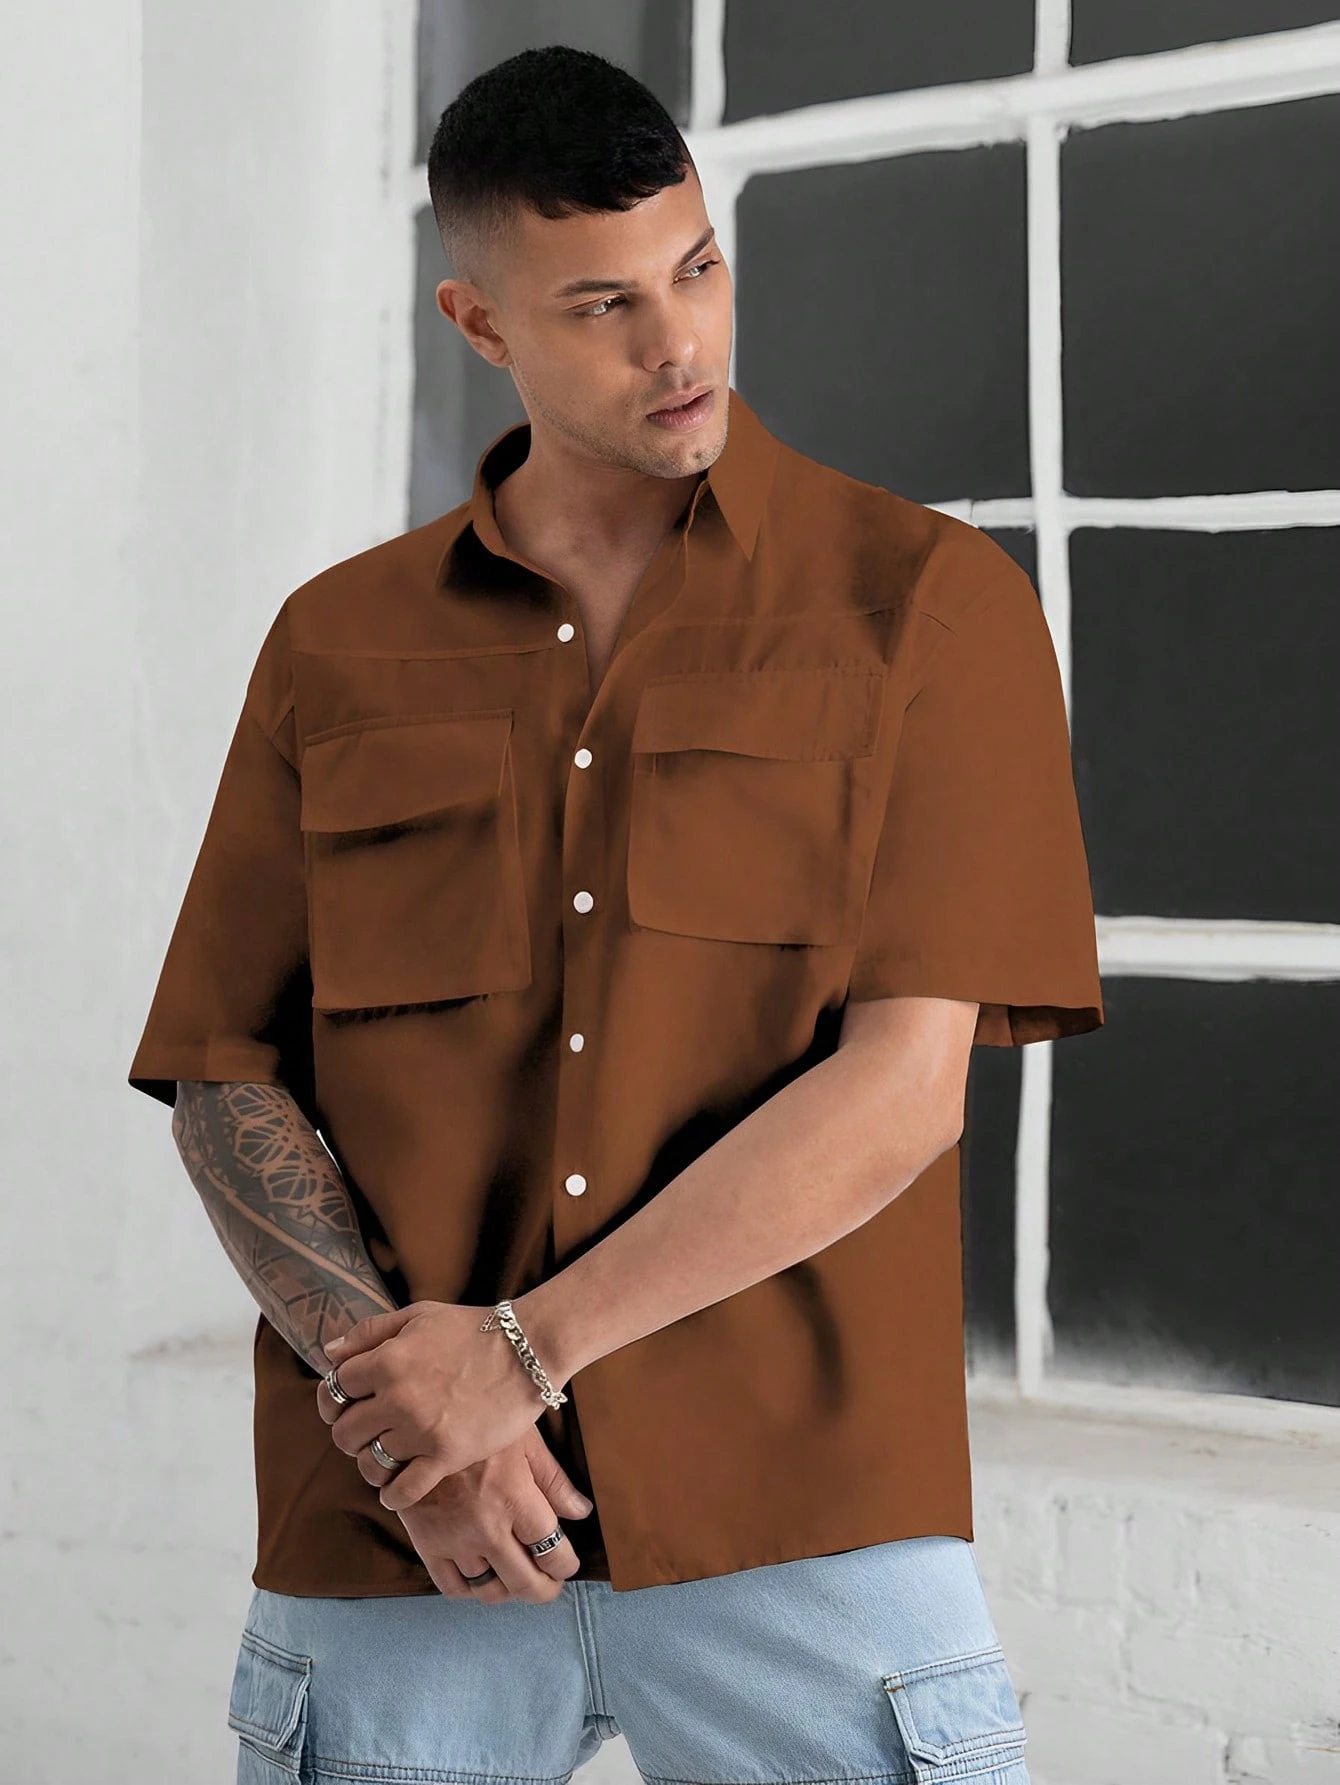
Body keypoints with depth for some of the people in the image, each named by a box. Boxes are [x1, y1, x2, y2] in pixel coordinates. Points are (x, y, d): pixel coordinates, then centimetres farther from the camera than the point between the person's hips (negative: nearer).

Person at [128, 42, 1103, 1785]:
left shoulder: (933, 601, 1)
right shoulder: (340, 646, 10)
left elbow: (903, 1086, -7)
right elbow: (223, 1080, 7)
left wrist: (522, 1348, -10)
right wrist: (396, 1398, -9)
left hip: (799, 1512, -2)